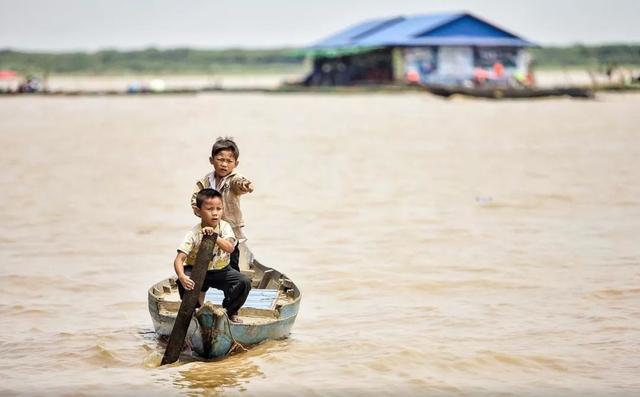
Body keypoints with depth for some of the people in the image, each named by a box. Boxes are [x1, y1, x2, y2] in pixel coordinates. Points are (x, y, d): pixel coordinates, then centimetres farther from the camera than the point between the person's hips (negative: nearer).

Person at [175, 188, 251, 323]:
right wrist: (182, 276, -48)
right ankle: (197, 309, -1)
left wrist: (214, 236, -43)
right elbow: (179, 259, -28)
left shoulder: (224, 227, -12)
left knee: (244, 282, -20)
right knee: (184, 284, -33)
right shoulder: (193, 234, -20)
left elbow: (230, 248, -29)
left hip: (221, 270, 2)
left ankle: (230, 312, 8)